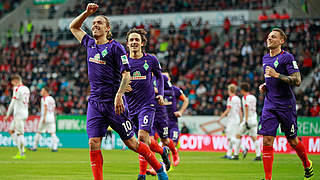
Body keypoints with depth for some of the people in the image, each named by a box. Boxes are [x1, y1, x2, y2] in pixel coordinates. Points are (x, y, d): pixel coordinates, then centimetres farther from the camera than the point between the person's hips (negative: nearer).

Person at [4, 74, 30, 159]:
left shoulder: (17, 88, -11)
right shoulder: (26, 89, 14)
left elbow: (13, 103, -13)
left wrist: (8, 115, -8)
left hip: (19, 114, -9)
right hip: (25, 113, 9)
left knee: (19, 133, -7)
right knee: (11, 130, 16)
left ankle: (22, 154, -7)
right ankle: (21, 148, 8)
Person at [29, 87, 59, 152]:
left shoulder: (44, 98, -6)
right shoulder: (52, 99, 16)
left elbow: (46, 108, -17)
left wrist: (44, 117, -22)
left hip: (45, 117, -6)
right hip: (52, 118, 6)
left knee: (39, 132, 4)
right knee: (52, 133, 0)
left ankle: (34, 147, 9)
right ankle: (55, 147, -11)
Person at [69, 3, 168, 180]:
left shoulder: (116, 48, -6)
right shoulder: (90, 44, 12)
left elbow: (126, 75, -11)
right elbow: (73, 27, 27)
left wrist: (119, 96, -23)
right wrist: (87, 12, 12)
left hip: (113, 102, -5)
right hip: (95, 102, 5)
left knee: (131, 142, 2)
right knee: (93, 143, -7)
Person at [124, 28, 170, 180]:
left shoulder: (151, 60, 0)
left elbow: (159, 77, 17)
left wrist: (160, 94, 4)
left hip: (148, 104, -3)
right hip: (131, 106, 3)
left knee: (142, 136, -19)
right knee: (144, 139, 11)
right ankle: (163, 151, 42)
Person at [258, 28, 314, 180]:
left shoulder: (287, 57, -9)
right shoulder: (265, 58, 13)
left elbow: (297, 81, -16)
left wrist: (277, 75, -23)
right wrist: (264, 86, 10)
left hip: (286, 105, -5)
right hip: (269, 106, 5)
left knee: (292, 141, 7)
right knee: (267, 141, -8)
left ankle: (307, 165, 34)